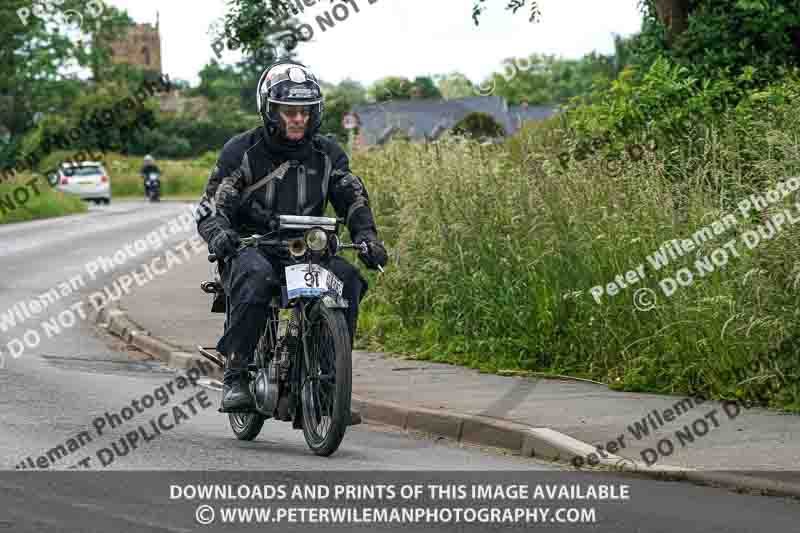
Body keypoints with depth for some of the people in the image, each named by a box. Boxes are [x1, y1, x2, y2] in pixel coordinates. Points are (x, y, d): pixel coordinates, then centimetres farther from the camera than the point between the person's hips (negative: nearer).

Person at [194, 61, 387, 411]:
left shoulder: (327, 153, 9)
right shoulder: (242, 150, -1)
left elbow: (354, 200, 5)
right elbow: (211, 206, -6)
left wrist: (366, 237, -16)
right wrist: (218, 233, -29)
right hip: (253, 247, -3)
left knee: (347, 278, -25)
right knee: (255, 276, -38)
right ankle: (235, 376, -32)